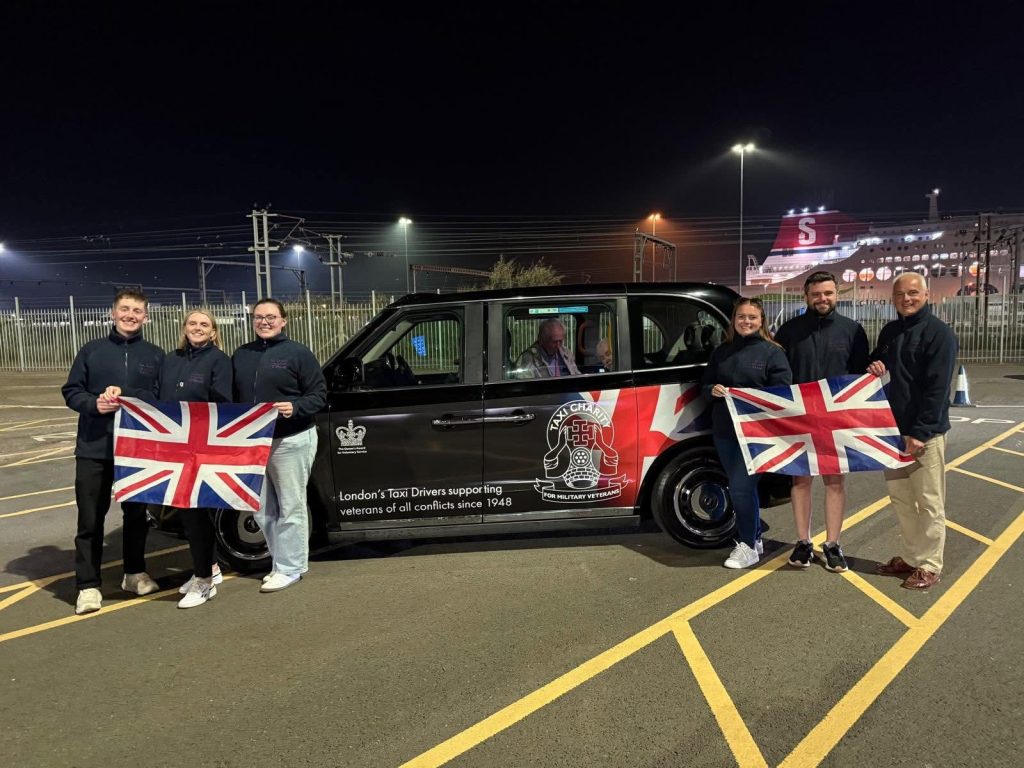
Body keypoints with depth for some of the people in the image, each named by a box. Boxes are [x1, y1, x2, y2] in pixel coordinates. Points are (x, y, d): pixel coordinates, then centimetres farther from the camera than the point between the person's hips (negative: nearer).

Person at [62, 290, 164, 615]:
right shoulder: (91, 350, 5)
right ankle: (88, 585, 11)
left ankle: (134, 572, 29)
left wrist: (126, 395, -18)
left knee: (137, 513, 13)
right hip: (93, 448, -1)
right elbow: (71, 391, 4)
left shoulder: (155, 355, 5)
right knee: (90, 519, 2)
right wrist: (94, 404, -16)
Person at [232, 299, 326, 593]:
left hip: (290, 441, -6)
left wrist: (295, 408, -23)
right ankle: (281, 562, 26)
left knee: (290, 508, 2)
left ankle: (289, 568, 11)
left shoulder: (298, 353, -4)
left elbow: (319, 394, -5)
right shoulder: (241, 355, 13)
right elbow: (233, 396, 16)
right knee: (262, 511, 12)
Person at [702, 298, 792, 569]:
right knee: (744, 487, 13)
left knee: (740, 487, -9)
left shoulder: (772, 352, -2)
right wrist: (713, 391, -7)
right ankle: (754, 538, 28)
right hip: (724, 430, 5)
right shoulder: (721, 352, 12)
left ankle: (748, 546, 6)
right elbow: (705, 385, 16)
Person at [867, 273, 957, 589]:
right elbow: (876, 361, 24)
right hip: (892, 429, 7)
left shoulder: (939, 333, -10)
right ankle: (910, 556, 26)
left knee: (929, 503, 2)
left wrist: (921, 432, -21)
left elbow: (937, 389, -16)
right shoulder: (889, 331, 11)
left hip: (924, 432, -7)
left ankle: (928, 565, 13)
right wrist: (873, 368, -1)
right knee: (900, 498, 14)